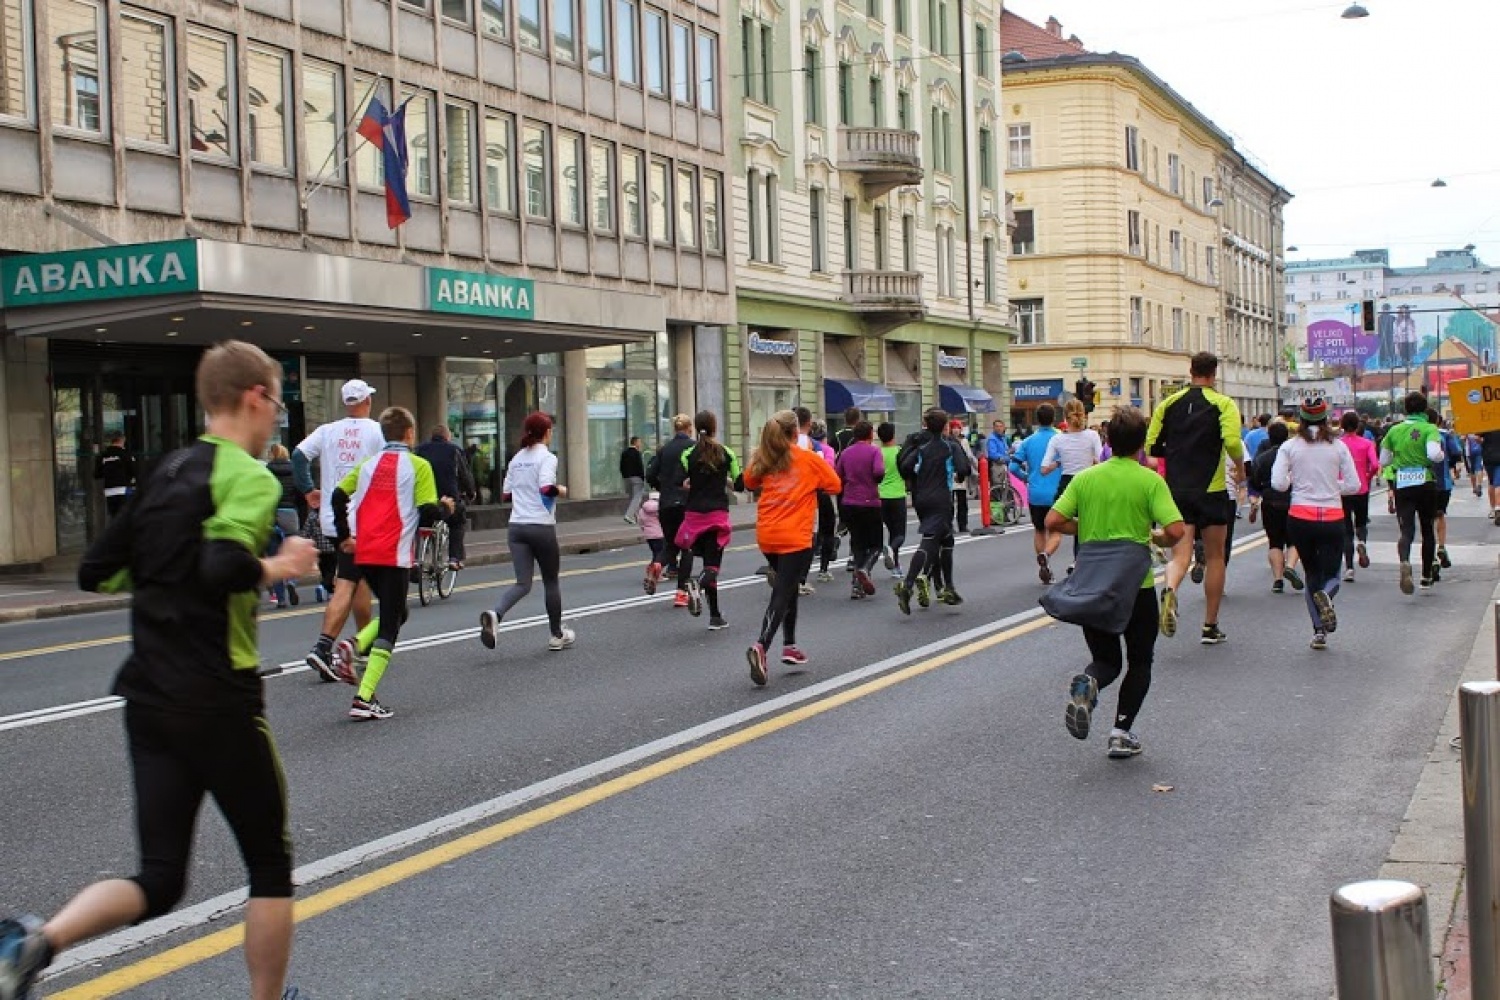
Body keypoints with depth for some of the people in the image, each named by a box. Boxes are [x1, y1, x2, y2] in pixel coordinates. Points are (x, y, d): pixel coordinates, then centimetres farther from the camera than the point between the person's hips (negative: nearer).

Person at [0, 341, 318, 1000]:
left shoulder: (164, 473, 14)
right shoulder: (248, 476, -11)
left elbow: (97, 572, 17)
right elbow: (226, 566, -27)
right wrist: (282, 566, -10)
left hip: (147, 698, 7)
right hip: (217, 702, -7)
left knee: (159, 880, 9)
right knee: (270, 865, 12)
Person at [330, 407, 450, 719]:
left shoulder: (368, 464, 12)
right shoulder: (418, 466, -4)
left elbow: (339, 496, 8)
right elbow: (428, 513, -10)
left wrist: (344, 535, 18)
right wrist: (445, 506, 11)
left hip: (363, 554, 6)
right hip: (394, 556, -6)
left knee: (394, 614, 24)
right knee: (389, 626, -1)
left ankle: (354, 646, -2)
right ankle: (365, 699, -8)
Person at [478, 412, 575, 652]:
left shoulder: (516, 459, 12)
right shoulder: (547, 457, -8)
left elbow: (507, 494, 16)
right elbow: (547, 488, -22)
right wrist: (561, 491, -3)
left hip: (516, 526, 5)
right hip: (541, 527, -5)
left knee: (523, 583, 0)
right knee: (551, 581, 12)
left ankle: (495, 615, -29)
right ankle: (556, 636, 23)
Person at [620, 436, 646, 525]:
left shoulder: (624, 453, 11)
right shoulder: (637, 453, -13)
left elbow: (622, 467, 14)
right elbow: (640, 467, -16)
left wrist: (624, 476, 18)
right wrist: (643, 478, -10)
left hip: (627, 478, 8)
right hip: (636, 478, -8)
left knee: (632, 497, 17)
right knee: (637, 497, -6)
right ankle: (629, 515, -19)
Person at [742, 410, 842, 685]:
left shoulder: (764, 459, 5)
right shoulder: (810, 459, -4)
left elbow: (749, 483, 20)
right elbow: (835, 486, 3)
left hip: (767, 536, 5)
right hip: (796, 538, -5)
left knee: (786, 588, 22)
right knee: (783, 594, -7)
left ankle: (789, 645, 25)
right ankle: (761, 646, -26)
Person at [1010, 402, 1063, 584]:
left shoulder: (1028, 442, 1)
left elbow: (1014, 467, -2)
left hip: (1035, 494, 3)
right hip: (1056, 493, -2)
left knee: (1039, 530, 18)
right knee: (1055, 531, 4)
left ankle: (1045, 569, 22)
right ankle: (1046, 555, -26)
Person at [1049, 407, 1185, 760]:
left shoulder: (1085, 478, 0)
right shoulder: (1150, 480, -9)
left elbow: (1053, 521, -5)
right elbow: (1175, 531, -18)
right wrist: (1156, 538, 4)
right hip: (1136, 584, -2)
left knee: (1106, 659, 16)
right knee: (1140, 661, 17)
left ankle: (1087, 684, -17)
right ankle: (1122, 731, 7)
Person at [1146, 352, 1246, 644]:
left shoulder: (1169, 403, 6)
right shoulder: (1223, 404, -4)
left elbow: (1151, 446, 5)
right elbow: (1232, 442, -18)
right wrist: (1240, 467, 1)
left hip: (1176, 489, 2)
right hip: (1210, 489, -2)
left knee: (1180, 554, 0)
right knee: (1214, 556, 11)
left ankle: (1170, 590, -35)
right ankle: (1210, 627, 15)